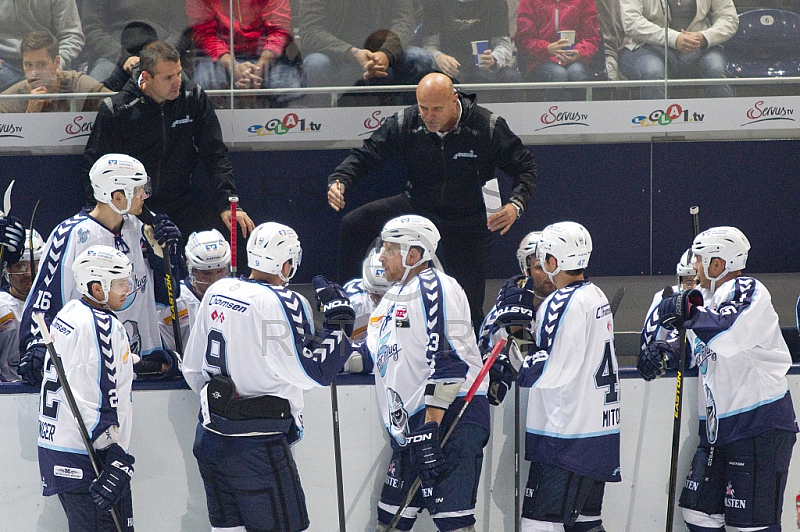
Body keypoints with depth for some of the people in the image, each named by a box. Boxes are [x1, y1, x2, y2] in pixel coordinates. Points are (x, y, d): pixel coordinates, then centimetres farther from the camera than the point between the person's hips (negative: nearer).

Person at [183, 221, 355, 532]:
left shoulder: (217, 292, 7)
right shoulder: (282, 303, -16)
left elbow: (192, 369, 15)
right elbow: (313, 373, -17)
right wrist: (338, 320, -8)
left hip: (209, 437, 8)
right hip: (256, 446, -8)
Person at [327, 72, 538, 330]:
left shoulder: (488, 127, -18)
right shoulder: (404, 123, -14)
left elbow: (525, 167, -7)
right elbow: (365, 156, -6)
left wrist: (516, 205, -25)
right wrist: (339, 180, -27)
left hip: (468, 220, -2)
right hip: (416, 206, 2)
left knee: (470, 305, -5)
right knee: (346, 229, -17)